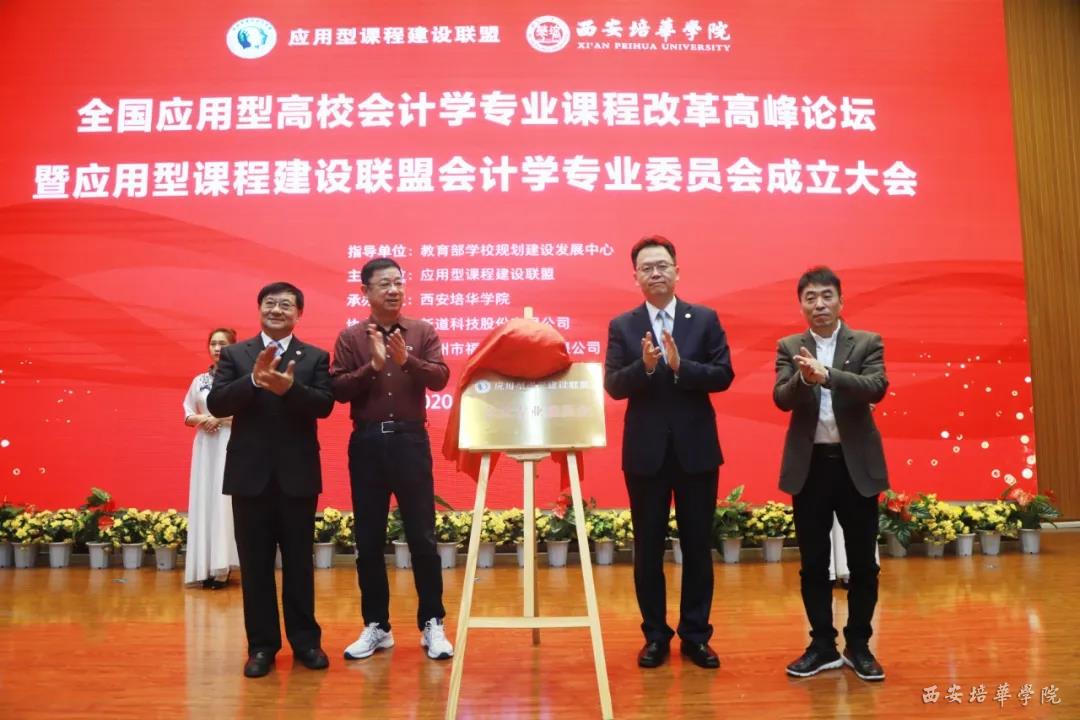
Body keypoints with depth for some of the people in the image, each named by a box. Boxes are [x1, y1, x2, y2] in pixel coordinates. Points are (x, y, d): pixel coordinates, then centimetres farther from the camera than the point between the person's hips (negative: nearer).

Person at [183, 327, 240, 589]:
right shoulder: (199, 380, 11)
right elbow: (187, 414, 14)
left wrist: (221, 418, -13)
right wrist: (200, 419, -6)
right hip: (205, 447, 5)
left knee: (226, 502, -5)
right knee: (204, 501, 3)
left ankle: (221, 567, -1)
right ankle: (206, 566, 9)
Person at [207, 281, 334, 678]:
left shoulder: (315, 357, 4)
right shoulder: (234, 354, 6)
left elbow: (325, 405, -9)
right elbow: (216, 404, -6)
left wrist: (290, 388, -26)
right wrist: (253, 380, -21)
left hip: (298, 473, -1)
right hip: (250, 473, 1)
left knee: (299, 562, 8)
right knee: (255, 564, 8)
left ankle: (305, 641, 21)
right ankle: (261, 645, 20)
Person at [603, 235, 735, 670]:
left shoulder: (705, 319, 2)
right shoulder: (622, 326, 2)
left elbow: (724, 375, -6)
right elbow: (613, 386, -7)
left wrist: (680, 366, -20)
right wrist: (645, 365, -25)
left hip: (697, 449, 0)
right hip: (645, 451, 0)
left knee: (698, 546, 9)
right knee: (648, 548, 8)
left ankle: (696, 635, 23)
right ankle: (655, 635, 23)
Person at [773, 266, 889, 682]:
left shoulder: (868, 343, 1)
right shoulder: (789, 348, 4)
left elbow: (876, 388, -16)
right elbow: (781, 399, -8)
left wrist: (826, 374, -30)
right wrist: (803, 378, -29)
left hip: (857, 464, -1)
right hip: (809, 465, 1)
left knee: (863, 562, 7)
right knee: (813, 563, 8)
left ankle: (859, 645, 22)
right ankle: (823, 646, 20)